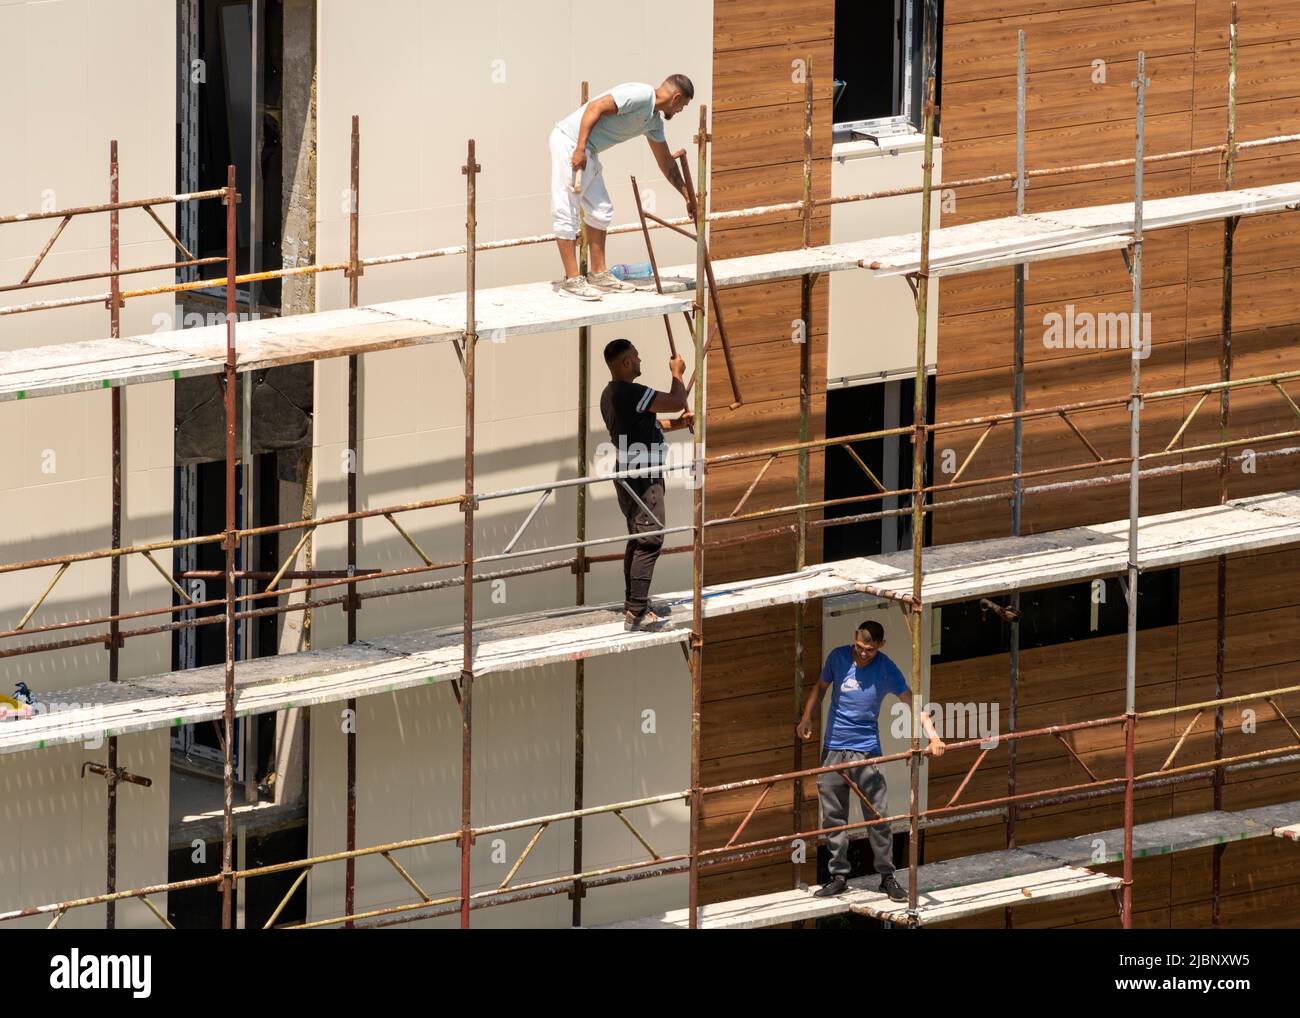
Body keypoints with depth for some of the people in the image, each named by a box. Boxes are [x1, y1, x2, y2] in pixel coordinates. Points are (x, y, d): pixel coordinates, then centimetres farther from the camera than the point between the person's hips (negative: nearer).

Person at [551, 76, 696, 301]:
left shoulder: (654, 121, 15)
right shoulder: (641, 95, -15)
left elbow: (666, 163, 26)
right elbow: (595, 107, -21)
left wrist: (688, 196, 31)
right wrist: (580, 149, -24)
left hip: (588, 151, 11)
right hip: (570, 141, -11)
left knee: (601, 211, 14)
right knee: (567, 212, -8)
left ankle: (598, 274, 20)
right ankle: (571, 280, -10)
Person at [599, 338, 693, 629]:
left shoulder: (610, 394, 12)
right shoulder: (630, 392, -22)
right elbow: (677, 401, -20)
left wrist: (677, 424, 14)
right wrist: (676, 373, -3)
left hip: (629, 474, 11)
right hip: (642, 476, -11)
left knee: (638, 539, 17)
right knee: (650, 540, -11)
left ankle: (633, 603, 22)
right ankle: (637, 612, -16)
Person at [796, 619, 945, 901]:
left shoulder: (886, 669, -9)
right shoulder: (838, 657, 0)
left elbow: (912, 702, -13)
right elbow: (821, 687, 17)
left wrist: (932, 735, -26)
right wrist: (806, 717, 4)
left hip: (866, 750, -3)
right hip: (833, 748, 3)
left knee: (878, 816, -4)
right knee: (833, 816, 5)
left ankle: (887, 876, 6)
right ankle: (838, 875, 14)